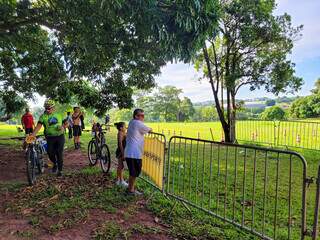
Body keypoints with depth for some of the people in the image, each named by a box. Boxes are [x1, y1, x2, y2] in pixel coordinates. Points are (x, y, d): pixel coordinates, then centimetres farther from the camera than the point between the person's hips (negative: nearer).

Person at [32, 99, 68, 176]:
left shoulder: (59, 115, 6)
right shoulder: (43, 116, 1)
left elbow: (65, 124, 12)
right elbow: (38, 126, -11)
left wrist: (63, 127, -11)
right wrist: (32, 135, -24)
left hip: (60, 136, 0)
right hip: (50, 137, 0)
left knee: (59, 153, -2)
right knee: (50, 153, -5)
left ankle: (60, 170, 12)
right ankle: (55, 164, 27)